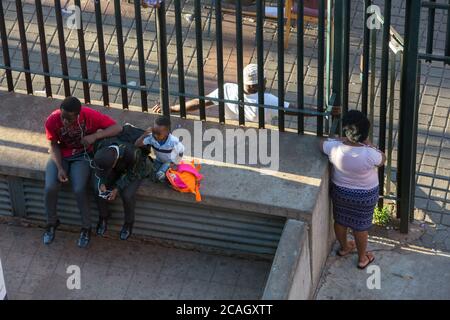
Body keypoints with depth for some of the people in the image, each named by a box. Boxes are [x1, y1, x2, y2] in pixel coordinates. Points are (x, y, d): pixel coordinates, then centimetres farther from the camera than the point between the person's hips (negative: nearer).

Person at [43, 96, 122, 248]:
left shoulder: (89, 116, -26)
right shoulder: (52, 121, -22)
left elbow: (117, 128, -22)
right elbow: (54, 145, -7)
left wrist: (95, 136, -34)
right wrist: (60, 168, -19)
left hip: (82, 155, -2)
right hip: (60, 155, 2)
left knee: (79, 190, -24)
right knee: (50, 188, -20)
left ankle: (86, 227, 2)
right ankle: (52, 222, 8)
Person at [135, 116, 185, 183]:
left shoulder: (173, 141, -38)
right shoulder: (151, 137, -31)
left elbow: (181, 151, -20)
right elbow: (137, 144, -29)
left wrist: (174, 163, -11)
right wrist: (144, 135, -45)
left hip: (170, 161, -4)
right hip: (159, 160, 4)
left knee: (159, 176, -19)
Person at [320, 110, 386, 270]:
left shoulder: (334, 148, -27)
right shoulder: (369, 154, -34)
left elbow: (321, 144, -2)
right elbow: (382, 160, -10)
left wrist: (343, 139, 2)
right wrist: (368, 144, -8)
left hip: (340, 190, 3)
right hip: (365, 195, -3)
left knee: (340, 220, 28)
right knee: (361, 226, 20)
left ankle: (344, 248, 54)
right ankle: (362, 258, 41)